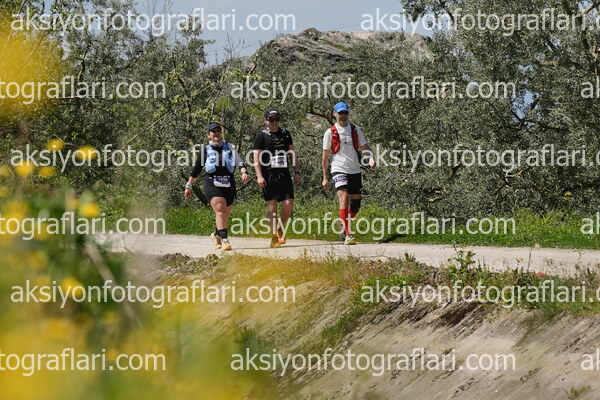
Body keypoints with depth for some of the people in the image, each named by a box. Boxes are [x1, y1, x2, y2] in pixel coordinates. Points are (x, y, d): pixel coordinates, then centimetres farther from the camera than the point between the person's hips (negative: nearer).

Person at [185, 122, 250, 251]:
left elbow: (239, 162, 7)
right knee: (220, 210, -20)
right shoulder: (205, 150, 9)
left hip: (229, 185, 3)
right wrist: (188, 186, 17)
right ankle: (224, 240, -28)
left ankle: (216, 235, 34)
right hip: (212, 185, -3)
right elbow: (196, 169, 15)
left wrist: (244, 172, -13)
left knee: (226, 214, 8)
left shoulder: (230, 147, 14)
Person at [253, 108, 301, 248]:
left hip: (284, 174, 4)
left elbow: (292, 153, 19)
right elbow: (257, 157, -4)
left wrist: (297, 172, 12)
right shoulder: (261, 136, 1)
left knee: (288, 204, -6)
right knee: (272, 205, -3)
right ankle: (274, 236, 1)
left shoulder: (285, 134, 14)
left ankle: (280, 229, 16)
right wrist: (259, 176, -13)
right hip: (268, 176, -4)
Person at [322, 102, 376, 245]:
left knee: (355, 203, 6)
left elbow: (364, 146, 9)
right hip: (339, 170, -4)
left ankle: (344, 227, 32)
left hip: (355, 170, 4)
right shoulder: (330, 132, 2)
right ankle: (348, 235, -25)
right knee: (344, 198, -21)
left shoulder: (356, 130, 10)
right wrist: (325, 177, 3)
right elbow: (325, 156, 5)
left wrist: (371, 158, -14)